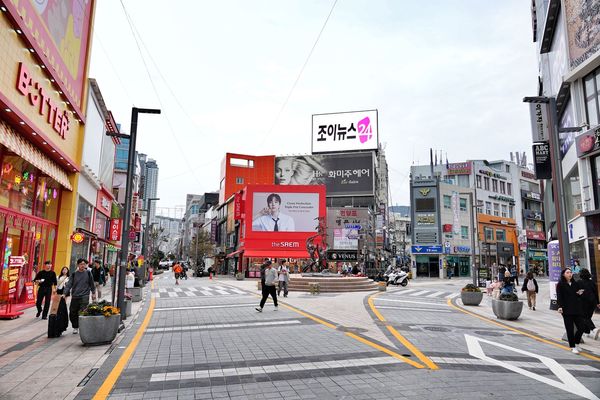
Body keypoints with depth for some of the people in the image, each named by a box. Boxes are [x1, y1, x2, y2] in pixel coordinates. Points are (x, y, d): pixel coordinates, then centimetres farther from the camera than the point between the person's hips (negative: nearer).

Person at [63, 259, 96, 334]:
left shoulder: (88, 273, 4)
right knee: (72, 313, 7)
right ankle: (75, 327, 25)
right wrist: (65, 293, -11)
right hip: (75, 297, 3)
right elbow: (69, 284, 0)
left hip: (84, 296, -3)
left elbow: (92, 284, 12)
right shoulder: (74, 274, 6)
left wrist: (93, 293, 14)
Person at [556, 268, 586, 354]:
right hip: (567, 310, -4)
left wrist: (580, 293, -4)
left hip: (577, 309, 4)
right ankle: (572, 347, 14)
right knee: (570, 329, 1)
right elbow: (559, 297, -7)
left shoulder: (576, 283, 12)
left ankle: (576, 343, 24)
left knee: (582, 327, 1)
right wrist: (560, 307, -19)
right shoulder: (560, 285, -2)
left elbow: (579, 295, 19)